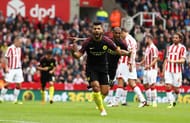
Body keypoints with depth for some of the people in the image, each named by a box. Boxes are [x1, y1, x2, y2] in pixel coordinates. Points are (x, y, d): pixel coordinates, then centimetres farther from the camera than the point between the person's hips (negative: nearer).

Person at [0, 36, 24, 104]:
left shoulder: (19, 49, 11)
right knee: (7, 83, -8)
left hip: (18, 69, 6)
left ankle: (15, 100, 8)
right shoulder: (10, 48, -9)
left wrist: (20, 67, 15)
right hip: (11, 69, -6)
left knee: (18, 84, 1)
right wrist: (6, 68, -16)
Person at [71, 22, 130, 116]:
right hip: (91, 68, -2)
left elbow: (118, 51, -3)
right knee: (96, 87, -22)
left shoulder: (106, 41, -12)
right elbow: (78, 55, -14)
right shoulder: (87, 42, -15)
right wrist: (74, 52, -36)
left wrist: (127, 53, -20)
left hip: (103, 68, 2)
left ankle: (98, 100, 35)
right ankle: (102, 109, -5)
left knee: (105, 92, -1)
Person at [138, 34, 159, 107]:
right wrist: (140, 63, 22)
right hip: (146, 70, 10)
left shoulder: (153, 48, -13)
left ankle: (154, 101, -9)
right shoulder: (147, 48, 16)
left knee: (152, 85, -11)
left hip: (152, 69, -10)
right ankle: (148, 101, 17)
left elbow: (156, 59, -19)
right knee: (146, 85, 10)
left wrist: (149, 65, -29)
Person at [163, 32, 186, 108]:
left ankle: (174, 101, 24)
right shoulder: (169, 47, 15)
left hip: (177, 70, -3)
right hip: (168, 70, 3)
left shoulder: (182, 48, 0)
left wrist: (174, 61, -23)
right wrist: (163, 70, 13)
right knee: (168, 86, -11)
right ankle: (171, 102, -10)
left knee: (176, 88, 2)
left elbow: (182, 60, -8)